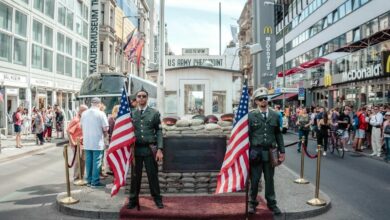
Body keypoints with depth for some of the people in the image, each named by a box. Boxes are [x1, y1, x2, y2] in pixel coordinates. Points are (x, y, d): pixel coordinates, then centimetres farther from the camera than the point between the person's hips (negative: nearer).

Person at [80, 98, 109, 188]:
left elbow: (81, 126, 12)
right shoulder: (101, 113, -10)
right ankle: (95, 182, 5)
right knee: (96, 162, 1)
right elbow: (105, 128, -13)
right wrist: (104, 134, 7)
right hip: (97, 142, -5)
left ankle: (89, 180, 20)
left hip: (87, 142, 5)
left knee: (88, 161, 12)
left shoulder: (84, 113, 4)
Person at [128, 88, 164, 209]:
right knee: (135, 175, 10)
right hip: (136, 149, 1)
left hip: (150, 149, -1)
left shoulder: (154, 113, 2)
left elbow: (159, 131, 0)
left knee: (153, 175, 6)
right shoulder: (132, 114, 6)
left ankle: (157, 199, 20)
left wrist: (159, 149, -7)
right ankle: (133, 199, 23)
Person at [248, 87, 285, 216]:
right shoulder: (251, 116, -3)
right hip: (256, 152, -2)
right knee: (254, 179, 7)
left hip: (270, 152, 3)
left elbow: (278, 134, 10)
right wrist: (246, 152, -6)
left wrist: (282, 151, 7)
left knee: (269, 179, 14)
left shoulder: (275, 116, 7)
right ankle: (252, 203, 23)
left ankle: (271, 203, 28)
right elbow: (247, 135, -3)